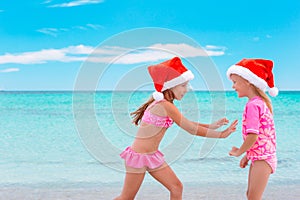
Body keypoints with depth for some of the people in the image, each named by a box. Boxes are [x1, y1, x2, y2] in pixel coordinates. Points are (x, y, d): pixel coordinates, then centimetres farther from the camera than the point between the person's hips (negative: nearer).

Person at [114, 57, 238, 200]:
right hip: (138, 156, -9)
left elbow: (187, 124, 14)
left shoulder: (162, 103, 7)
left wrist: (211, 126, 5)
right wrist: (221, 135, -12)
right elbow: (192, 129, -19)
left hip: (153, 156, 9)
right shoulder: (165, 105, -22)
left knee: (176, 187, 5)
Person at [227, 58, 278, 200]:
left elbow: (253, 136, -24)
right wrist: (247, 156, 19)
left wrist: (239, 152, -9)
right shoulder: (261, 102, 11)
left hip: (262, 158, -10)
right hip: (260, 157, 10)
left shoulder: (253, 105, -18)